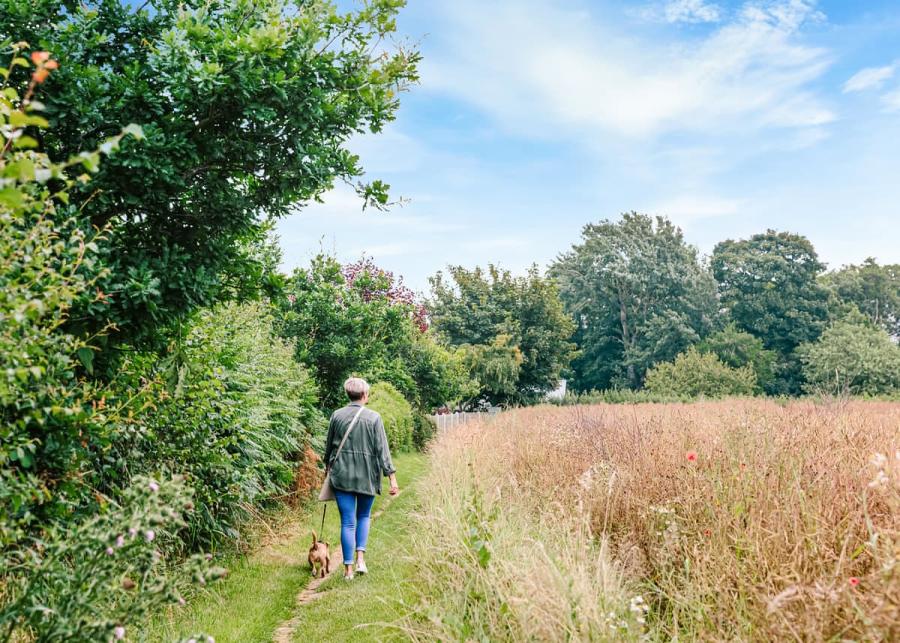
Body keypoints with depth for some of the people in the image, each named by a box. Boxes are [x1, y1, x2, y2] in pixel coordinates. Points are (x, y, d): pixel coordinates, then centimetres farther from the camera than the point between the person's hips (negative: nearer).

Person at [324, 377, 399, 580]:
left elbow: (329, 445, 11)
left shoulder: (337, 415, -1)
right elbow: (382, 449, -7)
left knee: (347, 521, 5)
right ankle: (360, 558, 7)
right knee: (364, 516, 20)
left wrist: (328, 465, 28)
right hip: (367, 475, -1)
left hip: (342, 474, 1)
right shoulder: (374, 417, -7)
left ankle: (348, 569, 7)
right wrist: (392, 476, -4)